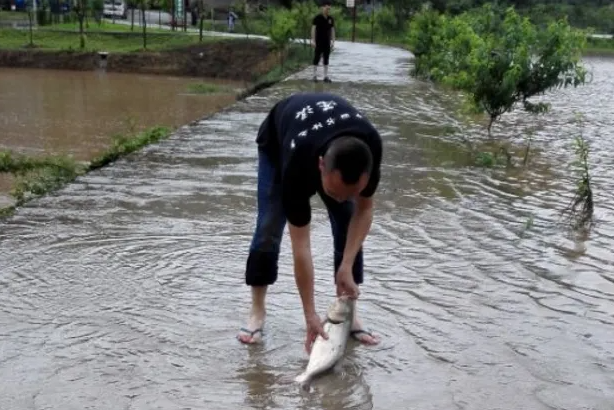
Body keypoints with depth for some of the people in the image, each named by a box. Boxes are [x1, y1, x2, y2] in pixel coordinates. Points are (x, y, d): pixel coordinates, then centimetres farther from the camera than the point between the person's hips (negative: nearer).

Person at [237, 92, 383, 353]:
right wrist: (310, 314, -34)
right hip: (277, 141, -3)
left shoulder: (371, 147, -39)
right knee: (269, 227, -14)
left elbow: (364, 209, -20)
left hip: (332, 132, 3)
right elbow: (300, 246, -38)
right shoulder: (298, 164, -46)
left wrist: (346, 267, -27)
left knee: (348, 224, -9)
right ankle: (257, 310, 2)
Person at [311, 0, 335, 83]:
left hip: (327, 42, 4)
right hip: (318, 42, -4)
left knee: (326, 59, 6)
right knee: (317, 58, 1)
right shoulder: (317, 18, -8)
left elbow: (332, 30, 9)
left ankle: (326, 76, 9)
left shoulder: (331, 19, 5)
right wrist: (313, 40, -16)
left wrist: (333, 41, 4)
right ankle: (315, 75, 8)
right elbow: (313, 29, -9)